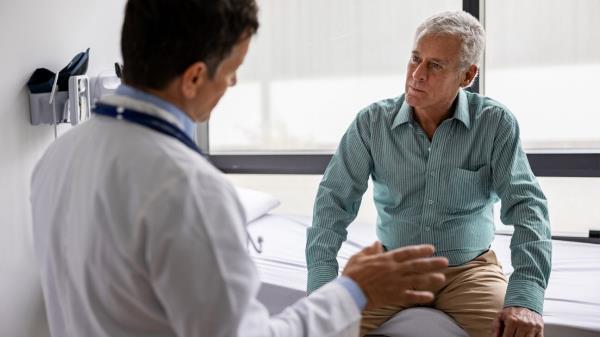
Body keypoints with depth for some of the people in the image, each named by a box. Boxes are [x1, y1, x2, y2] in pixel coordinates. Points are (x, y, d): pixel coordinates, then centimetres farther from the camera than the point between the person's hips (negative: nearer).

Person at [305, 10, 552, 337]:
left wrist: (526, 298, -27)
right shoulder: (372, 122, -6)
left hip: (469, 268, 0)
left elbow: (526, 205, -13)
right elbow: (334, 199, -6)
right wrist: (322, 287, -18)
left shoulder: (495, 123, -9)